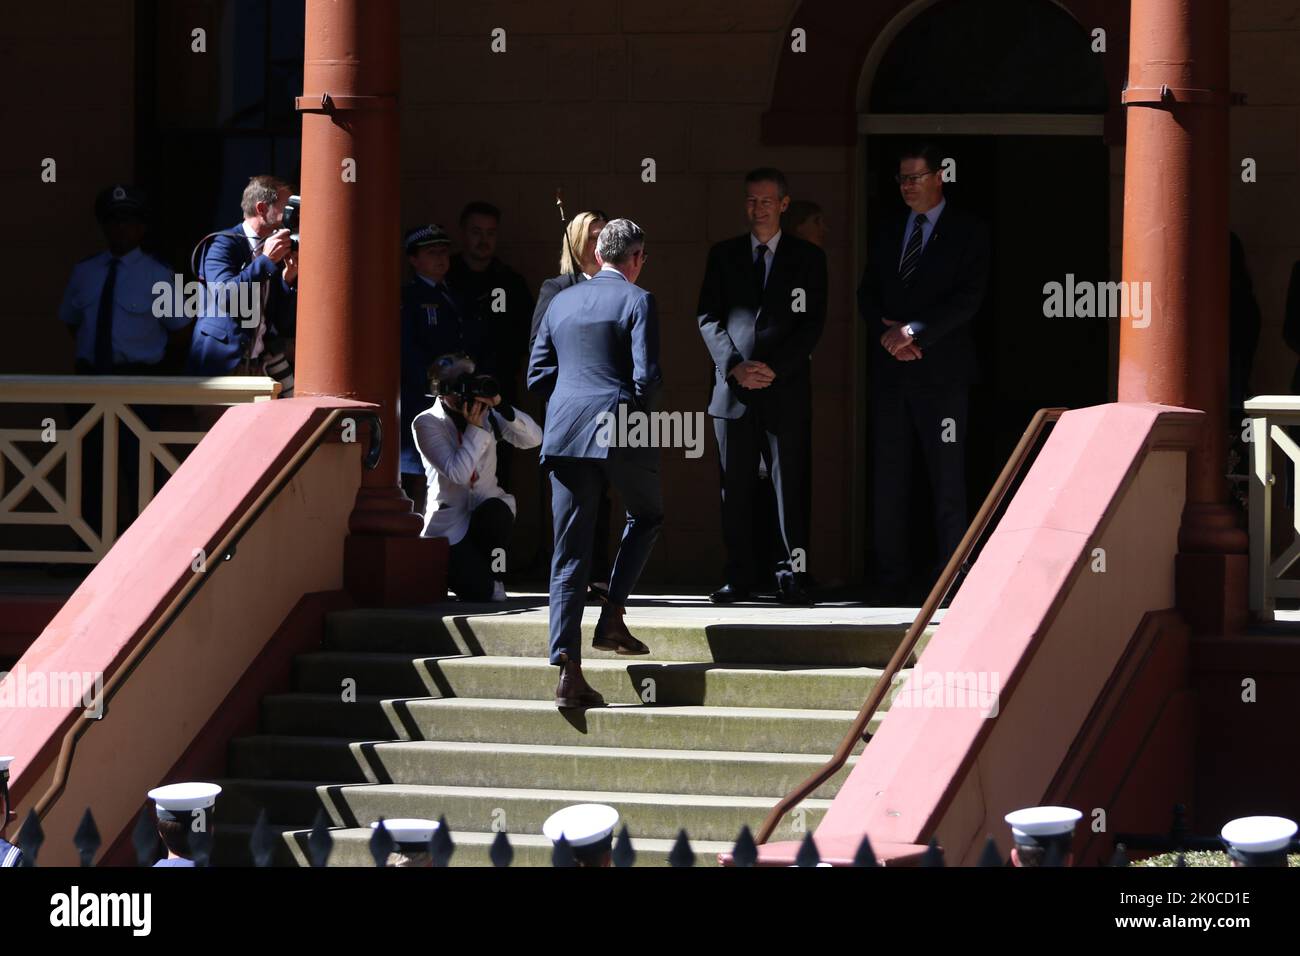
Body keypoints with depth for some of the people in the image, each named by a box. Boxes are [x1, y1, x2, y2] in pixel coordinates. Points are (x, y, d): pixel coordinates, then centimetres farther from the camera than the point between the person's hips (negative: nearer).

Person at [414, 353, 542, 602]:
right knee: (479, 591, -22)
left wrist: (501, 406, -20)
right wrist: (474, 428, -23)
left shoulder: (486, 413, 3)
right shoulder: (426, 423, -9)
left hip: (488, 506, 3)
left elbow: (533, 438, -9)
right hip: (450, 520, -3)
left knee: (495, 512, -36)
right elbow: (457, 473, -21)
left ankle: (493, 572, -5)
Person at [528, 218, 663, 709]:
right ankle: (612, 619, 9)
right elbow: (647, 375, -11)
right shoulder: (637, 301, -3)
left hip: (565, 430, 4)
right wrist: (638, 411, 8)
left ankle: (567, 667, -7)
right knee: (646, 516, 23)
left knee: (569, 553, 2)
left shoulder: (561, 302, 14)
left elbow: (538, 374, 14)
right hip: (621, 428, -4)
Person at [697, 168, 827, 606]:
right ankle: (737, 579, 6)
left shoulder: (808, 257, 8)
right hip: (734, 389, 2)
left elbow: (813, 323, 1)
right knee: (736, 488, 2)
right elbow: (708, 318, 6)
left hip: (786, 387, -2)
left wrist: (776, 368, -11)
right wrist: (735, 367, -9)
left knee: (791, 485, -3)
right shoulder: (723, 255, 13)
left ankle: (792, 576, 0)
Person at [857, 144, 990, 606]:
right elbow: (868, 295, 13)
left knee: (947, 482, -5)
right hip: (891, 372, 5)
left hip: (941, 372, -5)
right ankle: (892, 579, 3)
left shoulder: (968, 233, 1)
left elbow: (968, 298, -9)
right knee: (888, 478, 2)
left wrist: (914, 331, -16)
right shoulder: (887, 235, 17)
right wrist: (887, 333, -7)